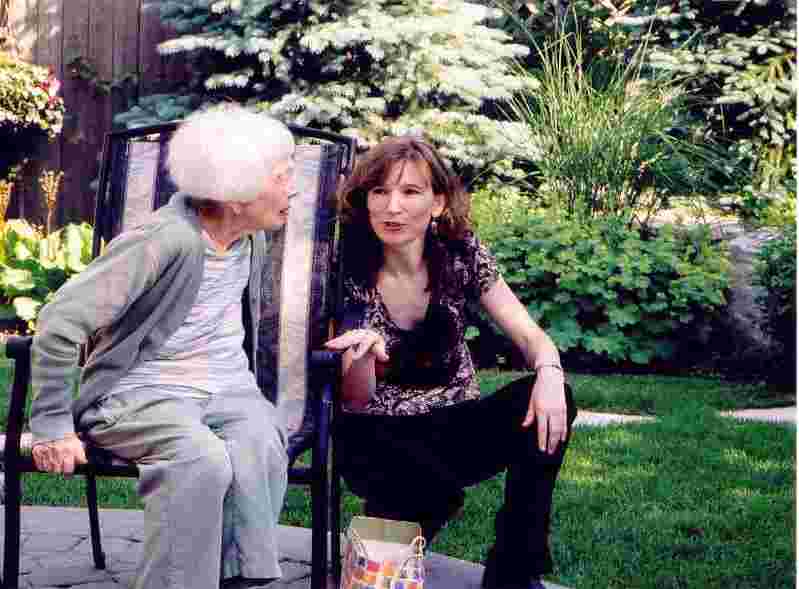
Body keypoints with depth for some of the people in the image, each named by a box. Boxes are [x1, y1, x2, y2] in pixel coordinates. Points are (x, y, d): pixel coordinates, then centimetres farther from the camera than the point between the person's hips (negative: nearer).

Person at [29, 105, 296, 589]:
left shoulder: (253, 239, 5)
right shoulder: (167, 240, -20)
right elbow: (60, 323, -21)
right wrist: (53, 426, -19)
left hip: (227, 386, 6)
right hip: (145, 391, -6)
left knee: (262, 449, -29)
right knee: (204, 460, -36)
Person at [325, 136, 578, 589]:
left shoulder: (461, 253, -6)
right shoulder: (350, 271, -12)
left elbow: (531, 336, -7)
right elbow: (357, 402, -11)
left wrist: (549, 374, -30)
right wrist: (362, 353, -34)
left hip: (456, 425, 4)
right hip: (384, 439, -3)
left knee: (549, 405, -25)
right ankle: (390, 519, -1)